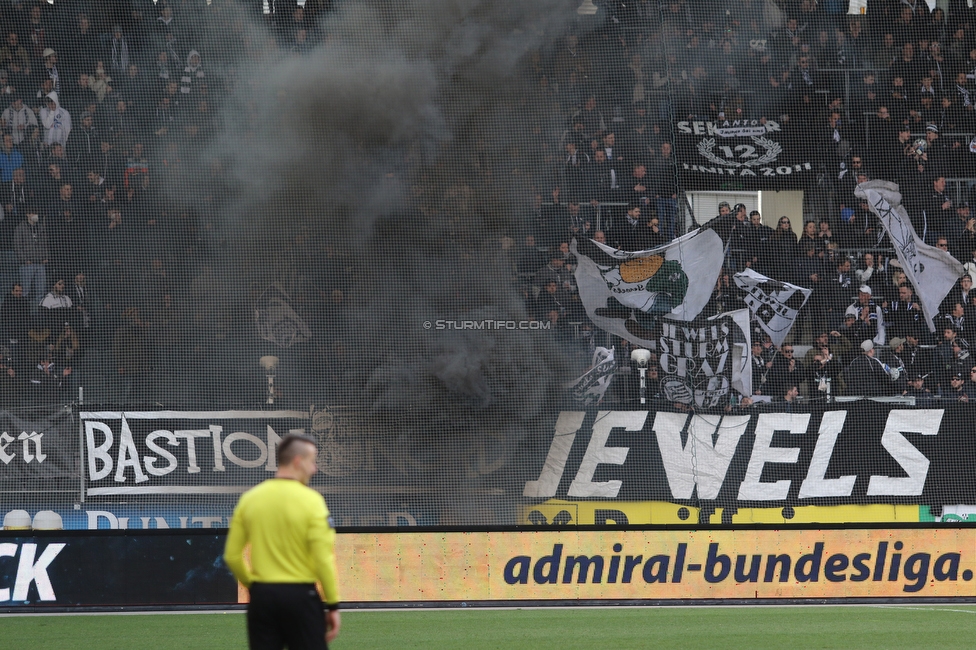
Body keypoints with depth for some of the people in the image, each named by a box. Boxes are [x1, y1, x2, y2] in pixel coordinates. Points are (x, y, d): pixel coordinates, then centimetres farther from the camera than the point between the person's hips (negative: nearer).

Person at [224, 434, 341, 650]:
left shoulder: (249, 499, 4)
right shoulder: (310, 500, -10)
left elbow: (232, 556, 6)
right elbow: (324, 559, -12)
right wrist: (333, 605, -5)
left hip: (261, 596, 4)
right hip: (300, 595, -4)